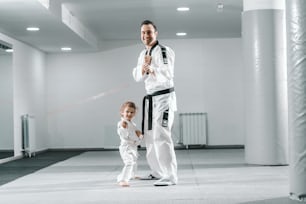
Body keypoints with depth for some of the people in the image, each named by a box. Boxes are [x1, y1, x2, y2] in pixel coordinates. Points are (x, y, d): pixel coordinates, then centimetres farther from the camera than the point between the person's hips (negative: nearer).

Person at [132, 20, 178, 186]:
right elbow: (137, 76, 6)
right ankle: (157, 172, 30)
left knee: (161, 135, -19)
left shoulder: (164, 51, -12)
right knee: (150, 136, 15)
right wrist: (144, 66, -12)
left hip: (164, 97, -9)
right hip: (150, 98, 9)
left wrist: (151, 69, -38)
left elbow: (167, 73, -25)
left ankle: (170, 176, -19)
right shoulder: (143, 54, 13)